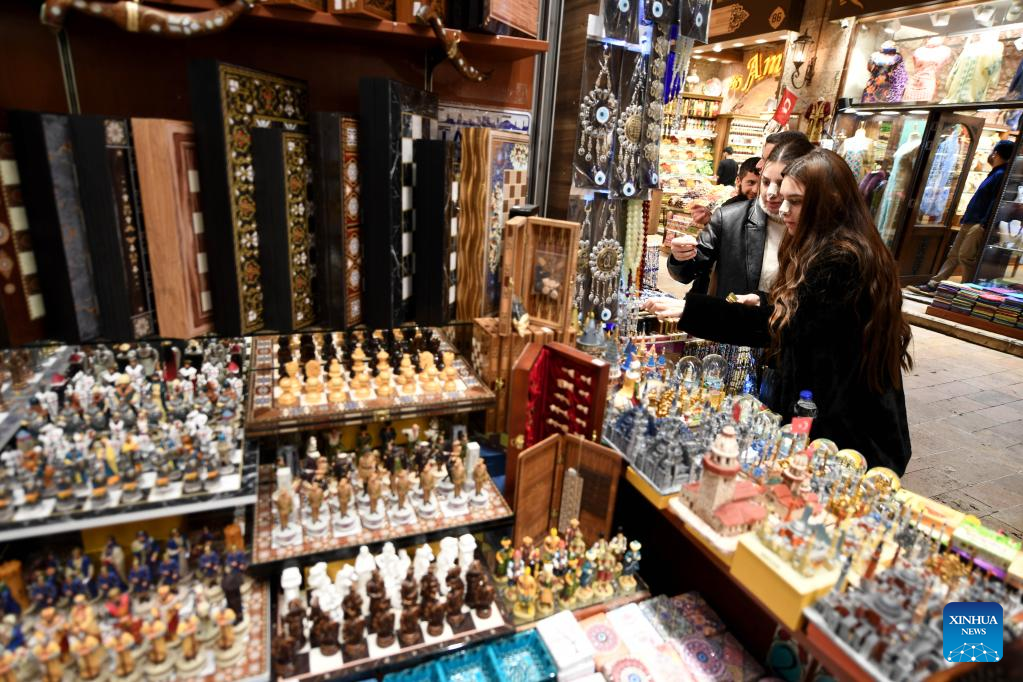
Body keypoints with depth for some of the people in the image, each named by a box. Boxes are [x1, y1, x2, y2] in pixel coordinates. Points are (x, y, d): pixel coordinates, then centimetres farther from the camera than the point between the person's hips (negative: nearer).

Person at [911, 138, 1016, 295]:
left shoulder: (1001, 175, -11)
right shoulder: (995, 174, 20)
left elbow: (996, 203, -19)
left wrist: (984, 225, -21)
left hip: (979, 225, -10)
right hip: (969, 223, 10)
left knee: (966, 256, -13)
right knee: (953, 255, 7)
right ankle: (933, 284, 8)